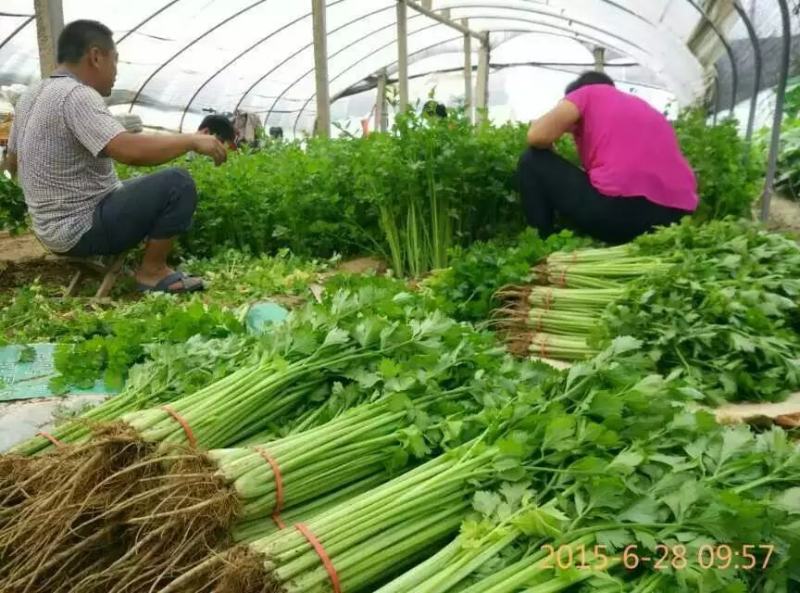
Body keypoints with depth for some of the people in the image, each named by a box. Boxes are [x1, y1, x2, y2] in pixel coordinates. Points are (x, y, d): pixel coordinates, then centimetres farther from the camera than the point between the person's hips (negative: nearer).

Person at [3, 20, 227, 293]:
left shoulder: (32, 95, 11)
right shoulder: (76, 95, -20)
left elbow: (12, 163, 22)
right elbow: (131, 151, -33)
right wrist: (192, 140, -21)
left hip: (56, 228, 10)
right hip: (82, 230, -10)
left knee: (150, 187, 28)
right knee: (178, 184, -16)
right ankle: (152, 271, -4)